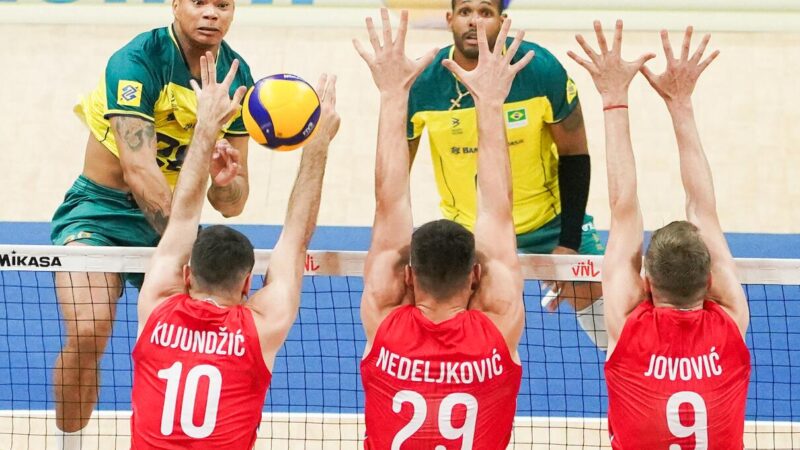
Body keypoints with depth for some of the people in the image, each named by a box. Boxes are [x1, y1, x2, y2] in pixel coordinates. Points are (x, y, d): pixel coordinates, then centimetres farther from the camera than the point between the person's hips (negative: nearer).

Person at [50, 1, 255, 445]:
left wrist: (226, 182, -27)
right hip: (102, 211, -5)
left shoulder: (237, 75, -4)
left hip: (172, 216, 5)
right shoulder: (136, 60, -21)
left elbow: (231, 203, -2)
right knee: (87, 332, -27)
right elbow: (138, 171, -32)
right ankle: (70, 444, -6)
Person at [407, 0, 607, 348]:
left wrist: (569, 243, -11)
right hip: (465, 225, 0)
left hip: (548, 214, 0)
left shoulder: (542, 70, -21)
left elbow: (574, 156, -10)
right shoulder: (421, 84, -19)